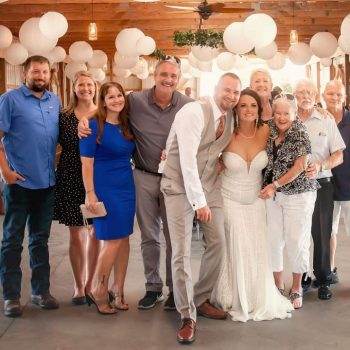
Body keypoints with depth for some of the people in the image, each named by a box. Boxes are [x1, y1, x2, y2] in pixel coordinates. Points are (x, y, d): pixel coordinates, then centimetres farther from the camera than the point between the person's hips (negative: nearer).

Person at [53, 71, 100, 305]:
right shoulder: (64, 117, 2)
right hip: (71, 180, -1)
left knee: (95, 233, 8)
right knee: (77, 235, 5)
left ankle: (90, 283, 24)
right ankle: (79, 286, 19)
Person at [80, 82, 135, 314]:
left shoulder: (127, 125, 8)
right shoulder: (95, 126, -8)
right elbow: (86, 161, -10)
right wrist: (90, 193, -15)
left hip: (127, 188, 6)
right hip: (105, 188, -6)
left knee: (124, 239, 7)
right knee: (112, 240, -5)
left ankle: (119, 291, 19)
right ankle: (99, 292, 11)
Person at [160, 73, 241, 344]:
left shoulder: (231, 118, 4)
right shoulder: (193, 112, -19)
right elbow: (187, 159, -23)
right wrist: (199, 201, -22)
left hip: (210, 185, 7)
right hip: (180, 186, -6)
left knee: (217, 243, 5)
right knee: (181, 252, -8)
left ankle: (201, 300, 24)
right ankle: (188, 316, 4)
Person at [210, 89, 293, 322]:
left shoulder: (265, 132, -10)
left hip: (256, 200, 3)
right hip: (230, 200, -2)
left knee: (257, 251, 8)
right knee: (235, 251, 1)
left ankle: (260, 300, 28)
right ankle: (236, 300, 20)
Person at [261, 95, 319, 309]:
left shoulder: (300, 132, -10)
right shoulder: (271, 131, 5)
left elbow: (300, 166, -14)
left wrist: (275, 185, -17)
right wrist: (270, 188, 0)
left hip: (298, 193, -5)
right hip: (273, 194, 5)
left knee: (296, 240, 2)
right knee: (273, 240, 5)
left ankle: (296, 288, 19)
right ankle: (278, 286, 21)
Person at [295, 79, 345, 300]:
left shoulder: (327, 122, 4)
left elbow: (338, 156, 2)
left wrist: (320, 166, -16)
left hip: (321, 184, 0)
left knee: (321, 234, 4)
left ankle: (323, 280, 16)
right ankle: (301, 278, 21)